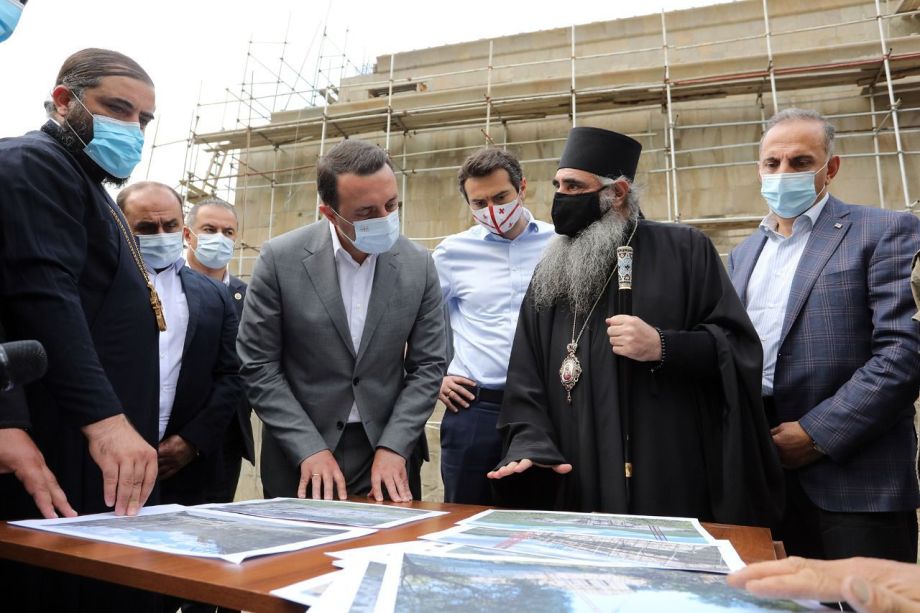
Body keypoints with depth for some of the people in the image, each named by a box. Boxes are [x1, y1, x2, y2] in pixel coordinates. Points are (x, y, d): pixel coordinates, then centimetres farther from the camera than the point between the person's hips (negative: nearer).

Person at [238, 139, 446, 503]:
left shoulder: (418, 265, -6)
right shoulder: (280, 259, -12)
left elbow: (427, 366, -2)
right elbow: (258, 367, -8)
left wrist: (393, 448, -10)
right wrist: (310, 449, -13)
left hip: (389, 450, 2)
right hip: (299, 458, -1)